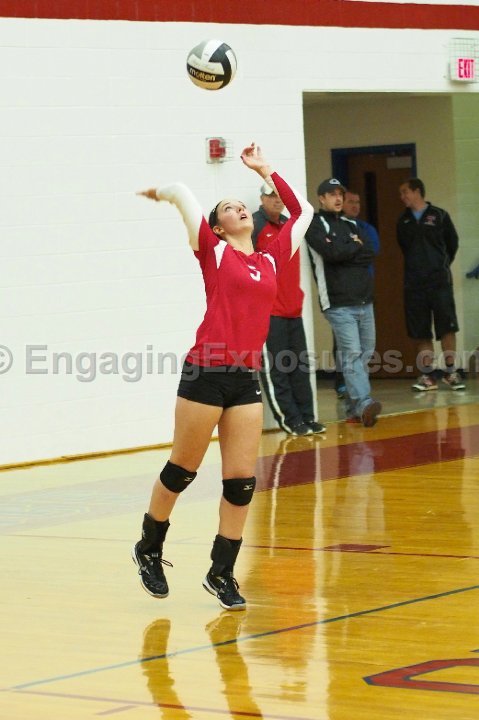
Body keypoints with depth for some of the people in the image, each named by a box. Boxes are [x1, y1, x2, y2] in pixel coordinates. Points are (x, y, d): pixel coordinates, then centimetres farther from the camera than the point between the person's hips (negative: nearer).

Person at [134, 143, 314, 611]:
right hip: (206, 373, -4)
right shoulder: (213, 252, 2)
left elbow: (302, 212, 27)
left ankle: (221, 574, 13)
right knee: (182, 471, 6)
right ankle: (149, 549, 27)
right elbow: (180, 191, -4)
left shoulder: (271, 260, 15)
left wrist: (265, 172, 28)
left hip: (246, 379, 4)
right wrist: (161, 194, 17)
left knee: (242, 482, 1)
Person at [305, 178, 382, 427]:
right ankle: (364, 403, -25)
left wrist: (346, 250, -6)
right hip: (339, 303, -7)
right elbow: (331, 252, -16)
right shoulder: (315, 224, 0)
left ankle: (354, 407, 8)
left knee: (365, 353, 4)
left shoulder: (351, 225, 20)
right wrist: (355, 247, 0)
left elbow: (369, 253, 7)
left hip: (364, 301, 7)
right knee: (352, 353, -16)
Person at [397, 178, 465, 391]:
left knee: (447, 326, -6)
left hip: (439, 280, -3)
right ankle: (427, 375, 4)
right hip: (414, 283, 3)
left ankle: (451, 372, 0)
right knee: (420, 331, 1)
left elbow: (452, 243, 9)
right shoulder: (403, 221, 9)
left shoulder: (439, 216, 0)